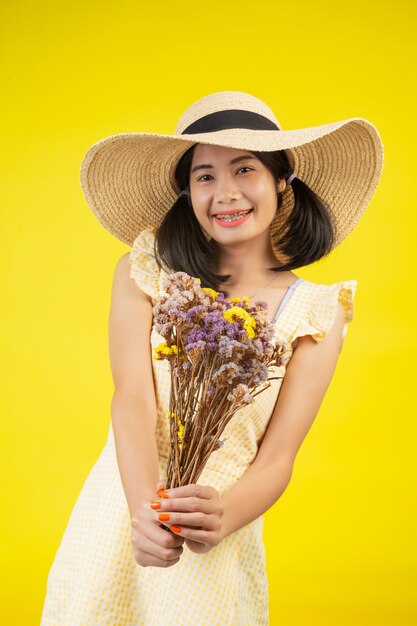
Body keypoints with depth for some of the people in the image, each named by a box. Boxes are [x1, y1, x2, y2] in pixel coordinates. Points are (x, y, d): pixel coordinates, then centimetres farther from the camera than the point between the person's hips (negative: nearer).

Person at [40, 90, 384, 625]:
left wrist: (222, 519, -27)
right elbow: (131, 400, -13)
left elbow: (277, 457, -7)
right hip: (113, 521, 1)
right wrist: (145, 510, -30)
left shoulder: (317, 313, -2)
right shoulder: (146, 270, -3)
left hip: (216, 553, 0)